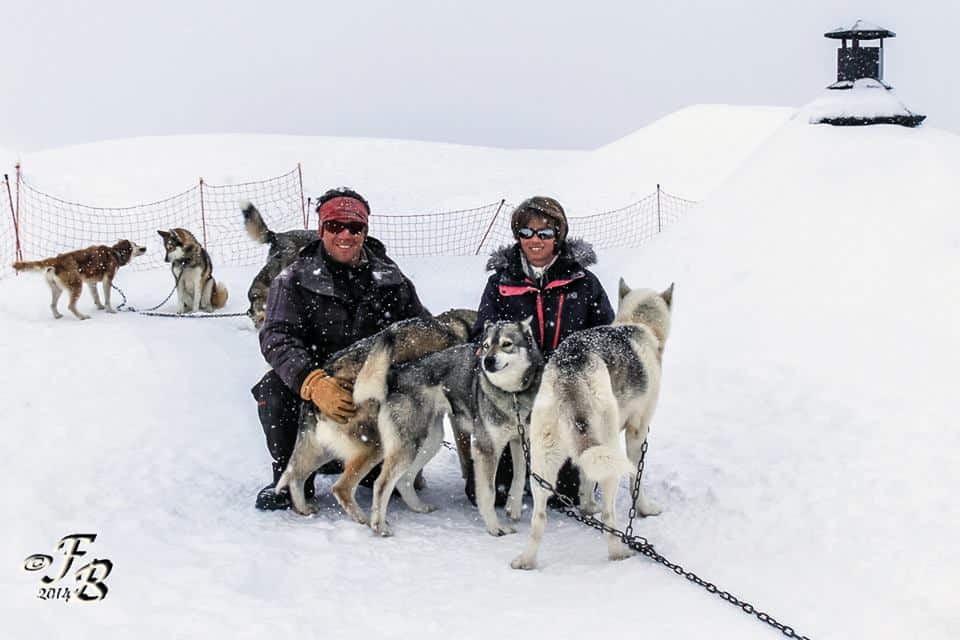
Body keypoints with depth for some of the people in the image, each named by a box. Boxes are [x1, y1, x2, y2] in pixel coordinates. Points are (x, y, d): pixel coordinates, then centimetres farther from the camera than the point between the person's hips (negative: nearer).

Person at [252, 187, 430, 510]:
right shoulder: (294, 280, -2)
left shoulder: (390, 280, 8)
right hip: (320, 382, -2)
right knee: (275, 387, -31)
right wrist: (314, 384, -35)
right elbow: (277, 338, -17)